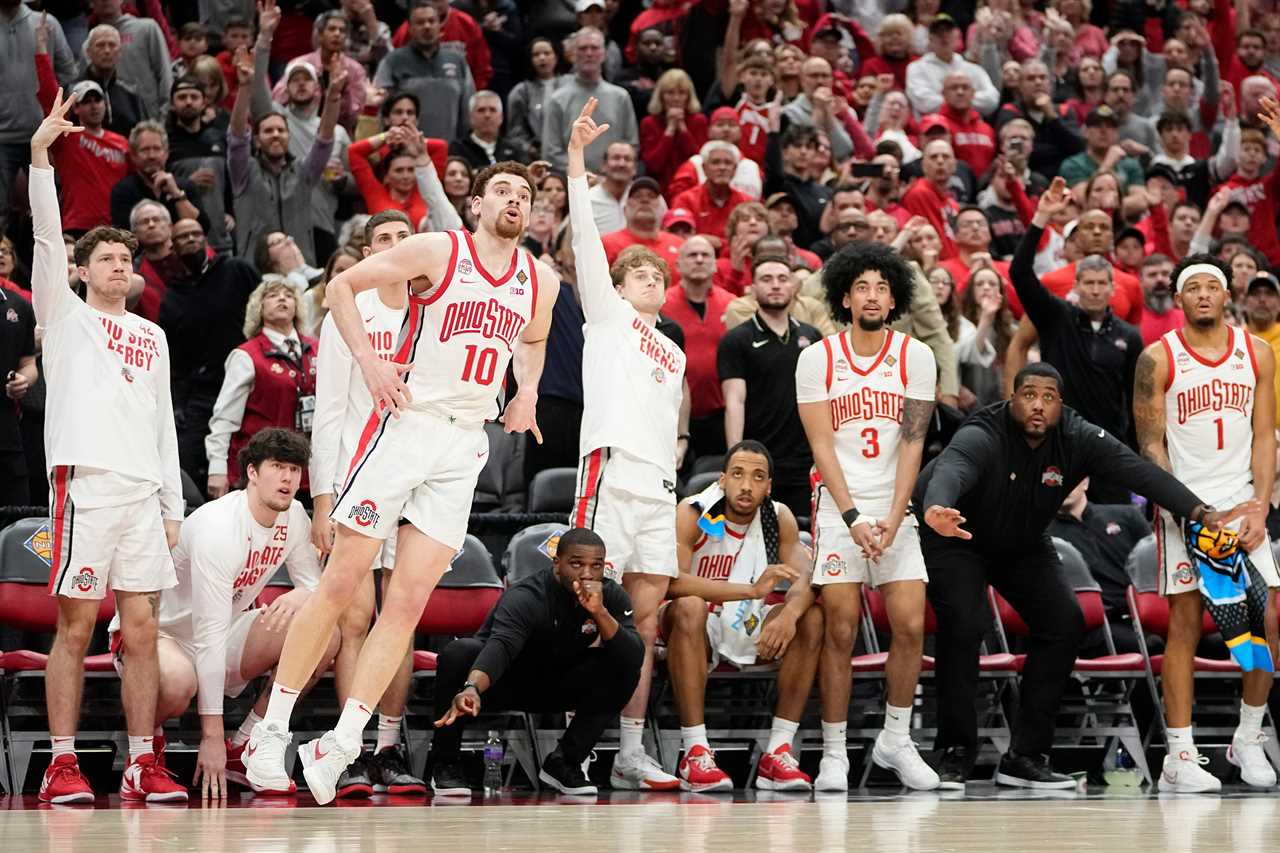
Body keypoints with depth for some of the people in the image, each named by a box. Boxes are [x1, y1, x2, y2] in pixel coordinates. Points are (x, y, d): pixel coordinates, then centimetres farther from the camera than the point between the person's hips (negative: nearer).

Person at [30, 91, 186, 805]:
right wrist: (41, 153, -15)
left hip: (143, 490, 4)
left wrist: (174, 505, 14)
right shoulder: (65, 315, 10)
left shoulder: (153, 336, 22)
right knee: (77, 625, -5)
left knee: (143, 628, 0)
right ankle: (63, 766, -4)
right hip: (85, 480, -4)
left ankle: (142, 766, 2)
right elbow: (48, 236, -4)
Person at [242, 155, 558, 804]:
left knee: (408, 602, -3)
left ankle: (341, 744, -1)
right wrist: (367, 359, -12)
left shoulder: (542, 282, 9)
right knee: (340, 584, -5)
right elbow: (341, 287, -1)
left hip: (467, 444, 5)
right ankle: (272, 729, 3)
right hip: (407, 423, -5)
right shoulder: (438, 252, -6)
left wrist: (527, 392, 14)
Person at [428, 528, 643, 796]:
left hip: (557, 687, 4)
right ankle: (444, 762, -14)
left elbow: (635, 657, -25)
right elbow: (501, 645, -49)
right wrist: (472, 688, -69)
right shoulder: (526, 597, -29)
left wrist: (600, 613, -40)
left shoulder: (612, 596, -13)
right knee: (460, 653, -36)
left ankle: (564, 762, -7)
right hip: (504, 681, -4)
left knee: (625, 668, -21)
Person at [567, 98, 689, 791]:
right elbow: (586, 239, 0)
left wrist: (675, 456, 17)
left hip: (658, 487, 7)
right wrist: (578, 159, -8)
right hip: (612, 470, -7)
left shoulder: (673, 353, 28)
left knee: (645, 624, 5)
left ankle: (631, 754, 7)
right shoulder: (608, 314, 11)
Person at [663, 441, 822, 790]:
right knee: (689, 607, -37)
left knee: (812, 617, -18)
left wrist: (790, 612, -38)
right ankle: (695, 754, -37)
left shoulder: (779, 518, -4)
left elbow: (804, 579, -13)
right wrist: (752, 589, -42)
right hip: (697, 629, -5)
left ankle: (778, 751, -19)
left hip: (747, 630, 5)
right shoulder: (692, 513, -18)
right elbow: (671, 582, -34)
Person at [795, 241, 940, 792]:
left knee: (910, 626, -5)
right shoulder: (818, 358, 0)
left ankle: (895, 740, 11)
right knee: (840, 632, -5)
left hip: (894, 505, 2)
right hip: (838, 504, -2)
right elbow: (822, 445, -4)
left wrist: (893, 518, -11)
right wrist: (853, 518, -13)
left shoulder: (915, 357, 3)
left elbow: (912, 442, -2)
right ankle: (834, 753, 1)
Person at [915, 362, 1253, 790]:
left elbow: (1137, 470, -31)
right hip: (954, 537, -6)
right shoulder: (982, 437, -34)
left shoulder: (1078, 439, -20)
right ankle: (956, 753, -12)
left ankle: (1025, 756, 2)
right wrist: (936, 510, -80)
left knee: (1064, 624, -6)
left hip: (1022, 544, 6)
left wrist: (1201, 512, -45)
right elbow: (950, 471, -55)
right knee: (963, 625, -25)